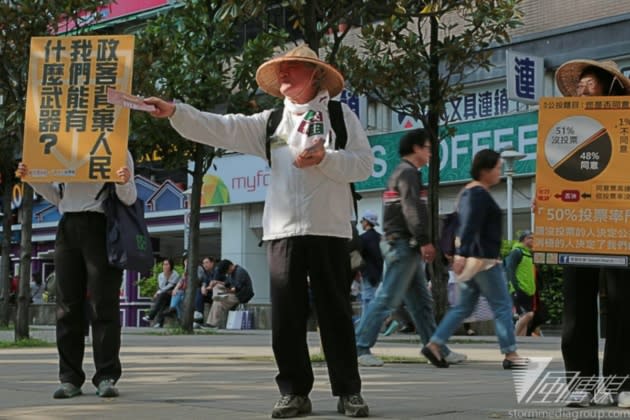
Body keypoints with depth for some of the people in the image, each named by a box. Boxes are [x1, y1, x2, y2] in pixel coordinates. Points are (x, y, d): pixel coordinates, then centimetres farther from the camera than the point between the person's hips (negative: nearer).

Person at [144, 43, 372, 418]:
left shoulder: (341, 115, 7)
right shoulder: (270, 122, 14)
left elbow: (364, 164, 0)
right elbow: (221, 129, 5)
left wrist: (324, 159, -15)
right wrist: (174, 111, -6)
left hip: (328, 230, -3)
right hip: (283, 230, 3)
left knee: (335, 313, 1)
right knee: (286, 316, 2)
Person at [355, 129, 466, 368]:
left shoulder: (401, 173, 23)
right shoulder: (408, 173, -9)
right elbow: (412, 209, -20)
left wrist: (421, 243, 21)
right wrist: (425, 241, -22)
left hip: (402, 246, 11)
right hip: (403, 244, -11)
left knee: (421, 302, 11)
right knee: (387, 299, -11)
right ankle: (360, 347, -10)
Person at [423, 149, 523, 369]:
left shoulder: (468, 192, 18)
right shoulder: (480, 194, -14)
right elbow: (470, 227, -25)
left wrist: (458, 252, 26)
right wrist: (462, 254, -32)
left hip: (470, 258, 10)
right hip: (483, 259, -10)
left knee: (464, 306, 10)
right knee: (502, 305, -3)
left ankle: (434, 345, 3)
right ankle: (510, 355, 0)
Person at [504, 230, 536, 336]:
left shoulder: (529, 253, 20)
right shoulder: (517, 252, -7)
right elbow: (510, 270, -15)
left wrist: (534, 290, 21)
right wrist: (516, 287, -23)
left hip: (529, 292, 9)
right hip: (519, 291, -9)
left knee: (524, 318, 7)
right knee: (528, 315, -17)